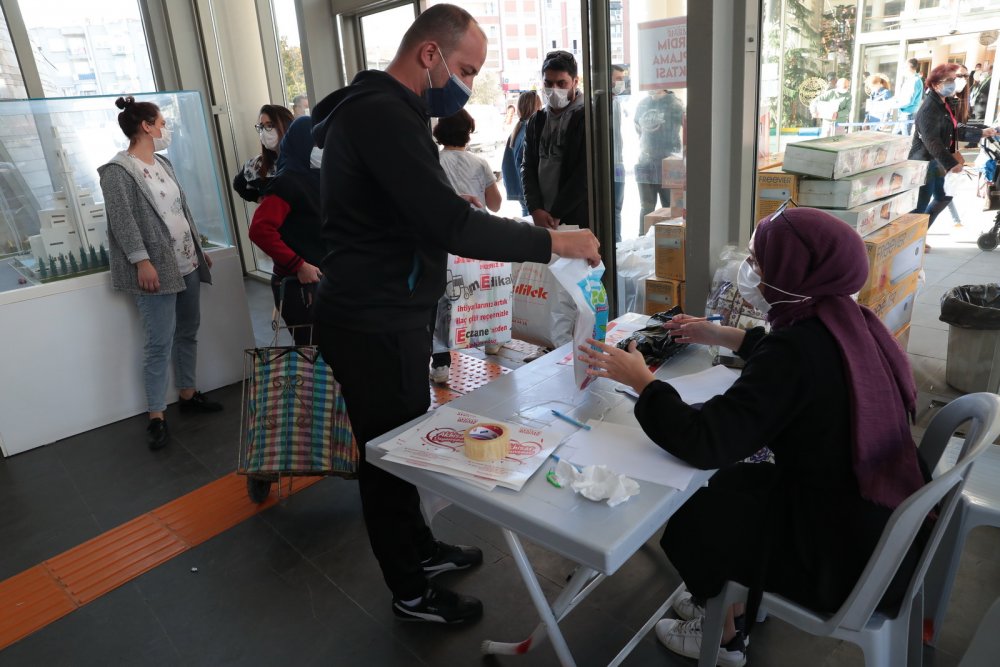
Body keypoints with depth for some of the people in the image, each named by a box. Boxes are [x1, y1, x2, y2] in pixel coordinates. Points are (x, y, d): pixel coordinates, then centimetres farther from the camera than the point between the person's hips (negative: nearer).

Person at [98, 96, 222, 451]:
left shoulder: (163, 164, 16)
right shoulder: (118, 171, -10)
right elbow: (122, 221, -17)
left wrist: (199, 248, 21)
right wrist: (141, 261, -23)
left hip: (187, 263, 8)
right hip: (157, 269, -8)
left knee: (188, 332, 14)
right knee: (160, 342, -8)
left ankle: (188, 394, 28)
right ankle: (156, 415, 1)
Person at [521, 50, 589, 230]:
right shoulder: (536, 121, 13)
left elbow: (585, 173, -12)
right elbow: (528, 166, 8)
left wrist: (555, 214, -13)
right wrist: (536, 209, -8)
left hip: (579, 219, -4)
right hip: (542, 218, 5)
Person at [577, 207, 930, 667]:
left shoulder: (799, 348, -30)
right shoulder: (843, 322, -5)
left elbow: (704, 443, -30)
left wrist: (639, 380, -18)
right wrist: (721, 336, 22)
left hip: (846, 557, -8)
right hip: (883, 521, 8)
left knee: (693, 516, 10)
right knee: (730, 485, 21)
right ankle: (731, 603, 40)